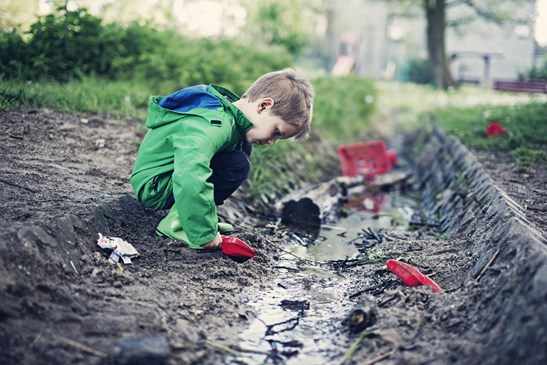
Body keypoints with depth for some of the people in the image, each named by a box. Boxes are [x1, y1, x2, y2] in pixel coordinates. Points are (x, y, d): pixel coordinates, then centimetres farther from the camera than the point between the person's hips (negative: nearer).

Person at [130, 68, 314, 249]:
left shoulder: (228, 111, 1)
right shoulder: (213, 126, -30)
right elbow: (190, 178, -46)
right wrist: (204, 234, -36)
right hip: (154, 187, -10)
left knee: (243, 146, 7)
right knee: (238, 166, -24)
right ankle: (175, 222, -16)